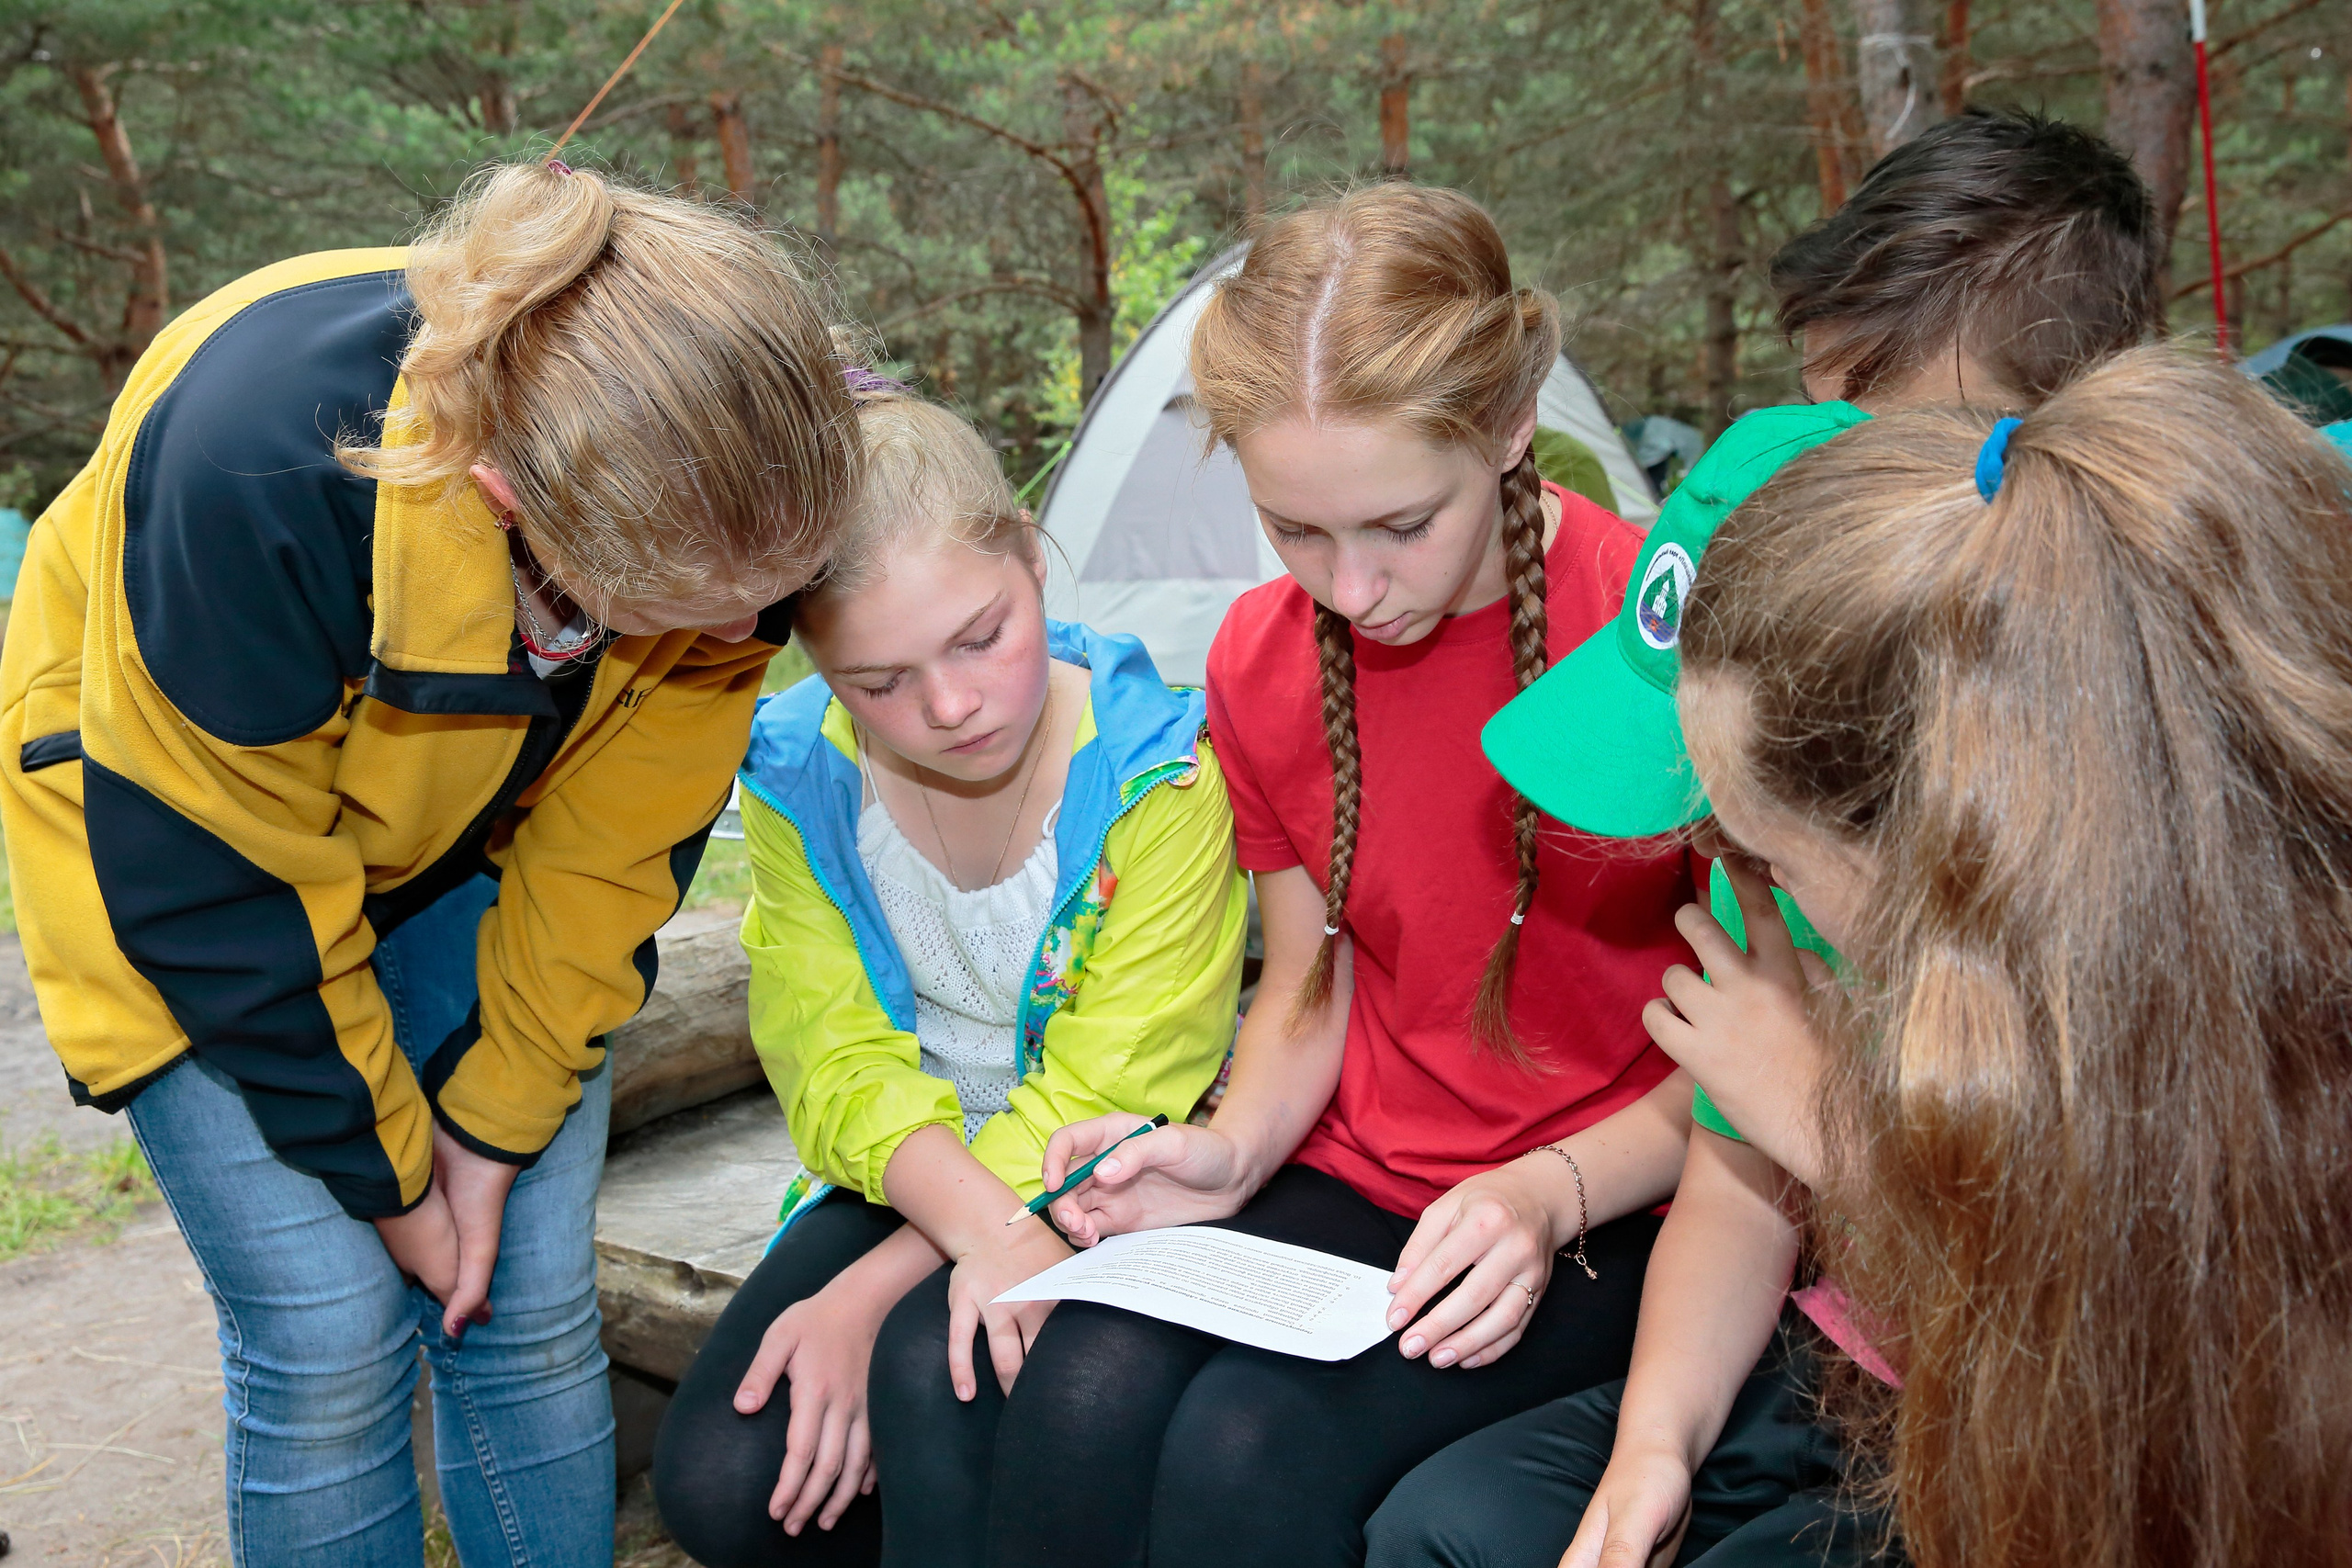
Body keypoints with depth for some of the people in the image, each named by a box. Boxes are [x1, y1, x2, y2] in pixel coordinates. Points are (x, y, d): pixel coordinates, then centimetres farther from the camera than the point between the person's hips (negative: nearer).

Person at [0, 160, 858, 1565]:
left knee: (535, 1303, -1)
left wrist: (495, 1125, -9)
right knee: (332, 1330, -8)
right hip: (184, 808, -3)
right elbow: (215, 880, -26)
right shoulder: (254, 465, -39)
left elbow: (614, 845, -13)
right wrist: (389, 1175, -15)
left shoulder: (717, 503, -27)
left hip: (475, 843, 4)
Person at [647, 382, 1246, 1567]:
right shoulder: (795, 769, -10)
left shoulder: (1158, 764, -21)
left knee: (934, 1379, -33)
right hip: (912, 1179, 4)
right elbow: (837, 1058, -11)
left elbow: (1107, 1095, -19)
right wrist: (983, 1227, -31)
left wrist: (868, 1295, -23)